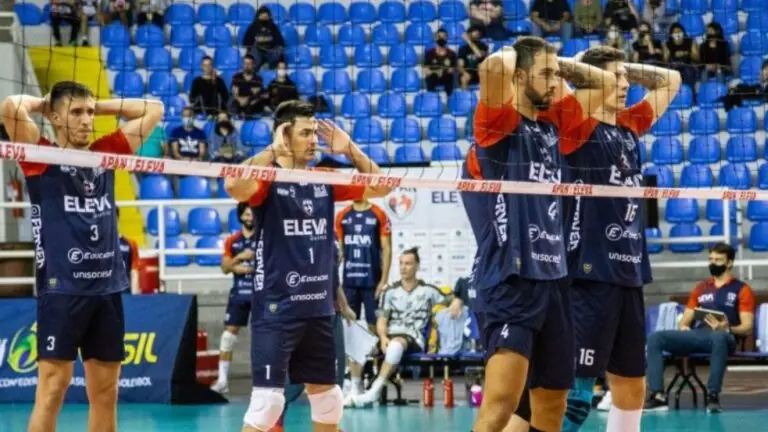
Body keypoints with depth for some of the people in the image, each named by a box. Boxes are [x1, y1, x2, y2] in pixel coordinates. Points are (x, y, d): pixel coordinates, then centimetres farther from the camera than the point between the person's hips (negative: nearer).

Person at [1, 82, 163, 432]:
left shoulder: (105, 154, 13)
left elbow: (153, 110, 21)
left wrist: (97, 105, 15)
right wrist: (40, 102, 3)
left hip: (107, 288, 6)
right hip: (61, 288, -6)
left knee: (105, 392, 8)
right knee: (52, 389, -8)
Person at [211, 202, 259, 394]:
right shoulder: (232, 241, 8)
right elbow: (225, 268, 4)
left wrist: (248, 269, -15)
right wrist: (239, 257, -13)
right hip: (239, 292, 2)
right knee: (230, 331, -4)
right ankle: (222, 378, -3)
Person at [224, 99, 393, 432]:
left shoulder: (324, 181, 9)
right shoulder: (268, 179, -8)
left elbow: (380, 187, 11)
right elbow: (233, 186, -30)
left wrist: (351, 150, 1)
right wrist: (272, 151, -25)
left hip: (319, 310, 7)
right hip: (276, 310, -7)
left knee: (328, 400, 13)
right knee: (267, 400, -11)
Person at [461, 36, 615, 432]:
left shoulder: (553, 122, 15)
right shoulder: (500, 122, -6)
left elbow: (602, 82, 27)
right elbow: (493, 67, -26)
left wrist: (558, 63, 14)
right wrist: (510, 55, -4)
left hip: (553, 278, 8)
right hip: (510, 281, -8)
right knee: (502, 400, -19)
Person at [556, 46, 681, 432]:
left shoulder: (630, 127, 14)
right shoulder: (577, 127, -6)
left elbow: (670, 80, 27)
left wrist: (625, 67, 15)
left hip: (630, 273, 8)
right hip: (590, 273, -8)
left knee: (632, 385, 13)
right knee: (576, 389, -10)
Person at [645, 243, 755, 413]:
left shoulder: (741, 290, 10)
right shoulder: (701, 288, 26)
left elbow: (747, 328, 1)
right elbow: (686, 320, 25)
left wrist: (727, 328, -20)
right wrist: (683, 327, 0)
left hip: (723, 336, -5)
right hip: (696, 335, 5)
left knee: (719, 337, -44)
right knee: (654, 338, -19)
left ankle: (713, 395, -42)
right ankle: (658, 396, -31)